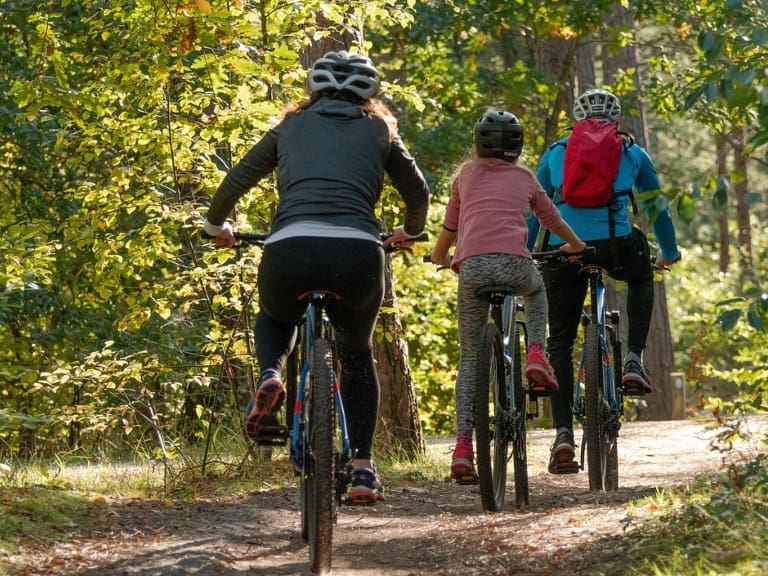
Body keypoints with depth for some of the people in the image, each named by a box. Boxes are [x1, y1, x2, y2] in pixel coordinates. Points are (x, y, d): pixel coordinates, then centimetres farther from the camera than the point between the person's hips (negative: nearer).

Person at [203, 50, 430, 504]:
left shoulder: (292, 127, 24)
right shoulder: (378, 131, 23)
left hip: (290, 248, 0)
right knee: (358, 353, 26)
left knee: (274, 318, 34)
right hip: (358, 253, 0)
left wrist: (216, 225, 45)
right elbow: (418, 192, 32)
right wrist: (409, 233, 52)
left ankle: (271, 377, 1)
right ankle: (363, 468, 16)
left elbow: (237, 180, 27)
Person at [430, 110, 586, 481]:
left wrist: (439, 256, 49)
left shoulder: (466, 174, 21)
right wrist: (575, 246, 55)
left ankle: (462, 445, -2)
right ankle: (536, 355, 13)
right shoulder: (524, 177, 22)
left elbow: (450, 226, 28)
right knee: (536, 290, 39)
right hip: (514, 263, 0)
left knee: (469, 357, 11)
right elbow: (551, 218, 35)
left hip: (471, 266, 0)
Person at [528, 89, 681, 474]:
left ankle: (563, 434, -1)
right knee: (641, 279, 35)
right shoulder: (632, 154, 20)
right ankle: (633, 361, 17)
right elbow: (656, 207, 29)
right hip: (617, 246, -1)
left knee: (560, 344, 11)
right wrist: (669, 252, 43)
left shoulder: (555, 153, 23)